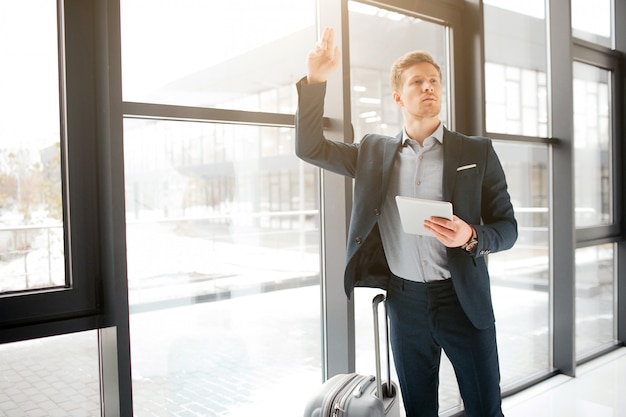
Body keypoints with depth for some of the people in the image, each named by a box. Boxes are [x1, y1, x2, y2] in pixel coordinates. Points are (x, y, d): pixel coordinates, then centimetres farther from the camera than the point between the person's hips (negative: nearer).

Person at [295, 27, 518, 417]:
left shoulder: (477, 152, 0)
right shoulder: (375, 151, 6)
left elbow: (507, 227, 1)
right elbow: (310, 147, 1)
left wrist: (471, 237, -22)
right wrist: (315, 80, -11)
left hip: (462, 298, -1)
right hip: (404, 300, 2)